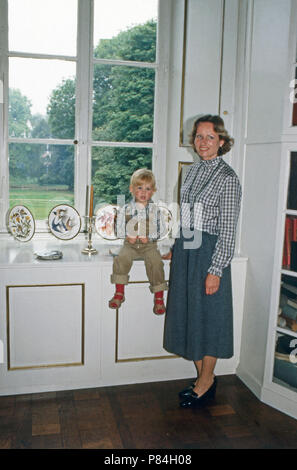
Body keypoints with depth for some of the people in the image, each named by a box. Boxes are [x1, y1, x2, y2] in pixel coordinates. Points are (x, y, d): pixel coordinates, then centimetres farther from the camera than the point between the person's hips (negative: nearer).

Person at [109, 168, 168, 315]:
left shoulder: (154, 209, 5)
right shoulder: (126, 209, 5)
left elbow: (160, 229, 2)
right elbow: (119, 227, 5)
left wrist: (149, 237, -15)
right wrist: (128, 236, -14)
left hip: (149, 244, -1)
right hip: (130, 244, 1)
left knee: (155, 262, -25)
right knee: (121, 259, -26)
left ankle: (159, 298, -12)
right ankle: (119, 293, -11)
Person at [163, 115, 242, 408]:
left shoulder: (227, 178, -11)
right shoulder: (193, 171, 11)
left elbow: (228, 231, -14)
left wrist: (216, 270, -16)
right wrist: (176, 249, 16)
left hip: (209, 254, -7)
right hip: (185, 251, 8)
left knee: (207, 316, 4)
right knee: (188, 314, 13)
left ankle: (206, 382, 22)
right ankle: (203, 377, 29)